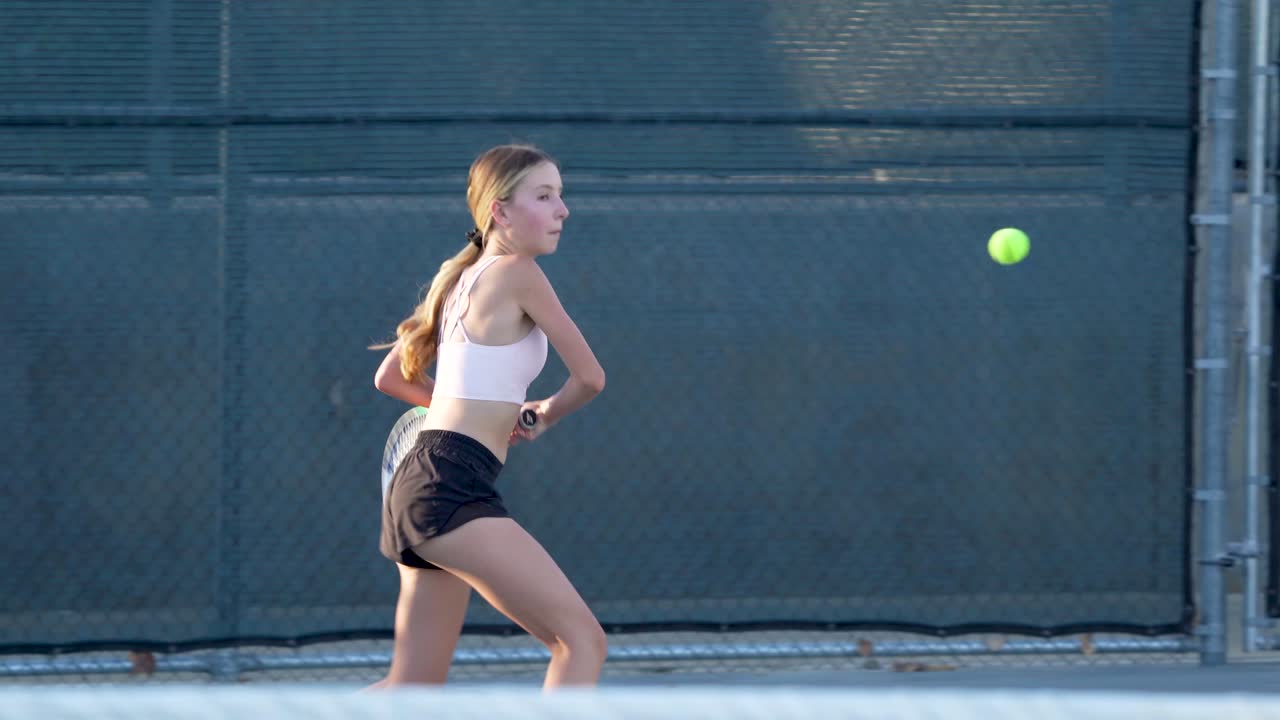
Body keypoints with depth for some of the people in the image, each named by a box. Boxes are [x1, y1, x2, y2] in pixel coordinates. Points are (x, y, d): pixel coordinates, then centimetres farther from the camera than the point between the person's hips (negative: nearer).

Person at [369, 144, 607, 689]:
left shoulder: (461, 279, 19)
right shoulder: (517, 274, -6)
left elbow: (390, 377, 29)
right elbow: (589, 377, -3)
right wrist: (544, 416, 18)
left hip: (416, 486, 10)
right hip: (454, 486, -10)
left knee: (415, 687, 14)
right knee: (582, 639, -16)